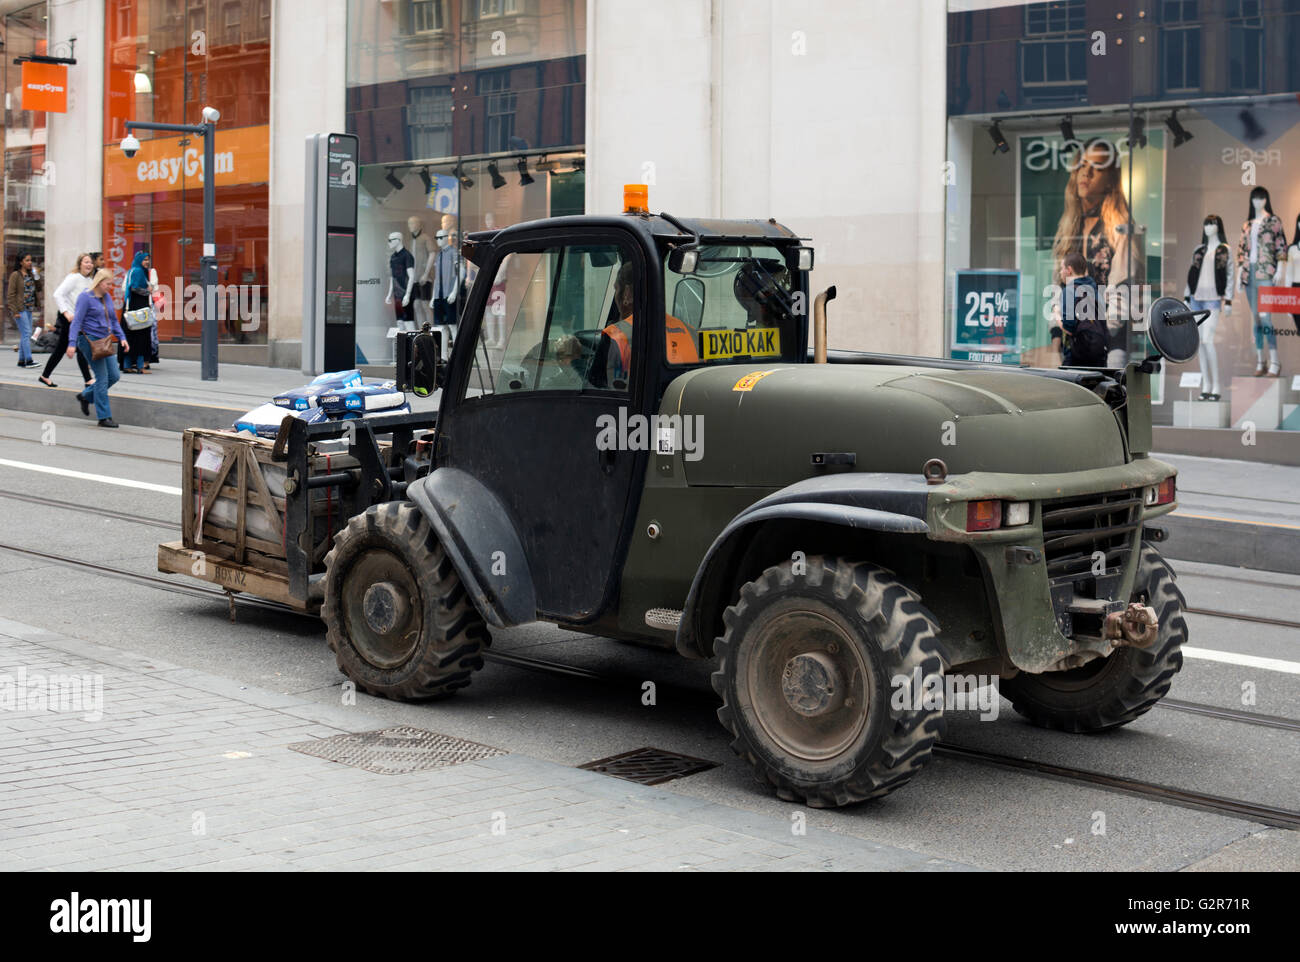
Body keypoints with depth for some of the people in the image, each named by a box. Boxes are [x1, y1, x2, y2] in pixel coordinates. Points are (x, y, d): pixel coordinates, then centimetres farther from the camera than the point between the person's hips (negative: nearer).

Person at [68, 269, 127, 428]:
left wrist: (121, 337, 11)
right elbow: (77, 321, -14)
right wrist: (72, 344, -21)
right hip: (89, 340, -8)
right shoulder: (85, 297, -10)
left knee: (114, 376, 5)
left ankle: (85, 396, 26)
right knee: (102, 378, -7)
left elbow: (114, 320, 21)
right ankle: (104, 417, 0)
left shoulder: (107, 297, 13)